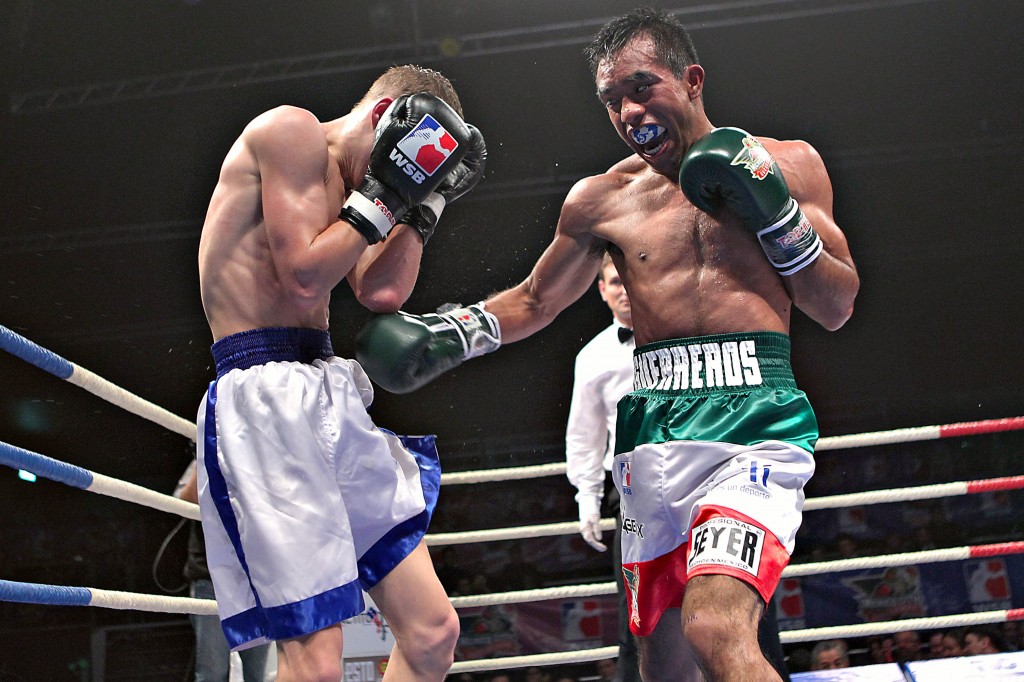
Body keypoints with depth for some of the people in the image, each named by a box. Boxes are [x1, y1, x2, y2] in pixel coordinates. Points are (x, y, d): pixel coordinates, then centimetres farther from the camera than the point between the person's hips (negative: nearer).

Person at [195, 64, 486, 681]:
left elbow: (382, 293, 7)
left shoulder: (341, 187, 23)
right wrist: (384, 195, -6)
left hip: (335, 396, 10)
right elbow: (303, 276, -14)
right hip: (267, 398, -10)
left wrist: (424, 203, 12)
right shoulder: (292, 129, -4)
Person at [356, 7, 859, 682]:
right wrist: (450, 333, 9)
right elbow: (533, 302, 25)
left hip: (755, 420, -3)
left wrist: (776, 212, -4)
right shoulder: (601, 200, 13)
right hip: (653, 429, 4)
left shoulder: (788, 163, 8)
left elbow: (838, 309, 9)